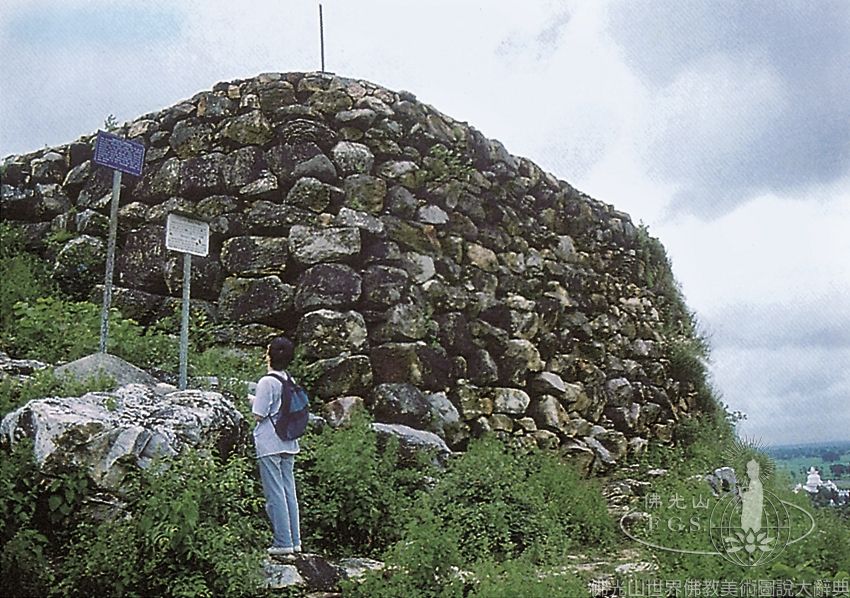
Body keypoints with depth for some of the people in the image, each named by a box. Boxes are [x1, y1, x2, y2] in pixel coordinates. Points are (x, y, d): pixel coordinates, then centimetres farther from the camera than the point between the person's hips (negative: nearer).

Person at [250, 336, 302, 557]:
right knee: (289, 491, 11)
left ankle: (283, 542, 1)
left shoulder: (267, 382, -14)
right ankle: (295, 540, 15)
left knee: (275, 493, -2)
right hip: (289, 443, 7)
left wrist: (253, 401, 5)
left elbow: (259, 415, -15)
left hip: (270, 444, -7)